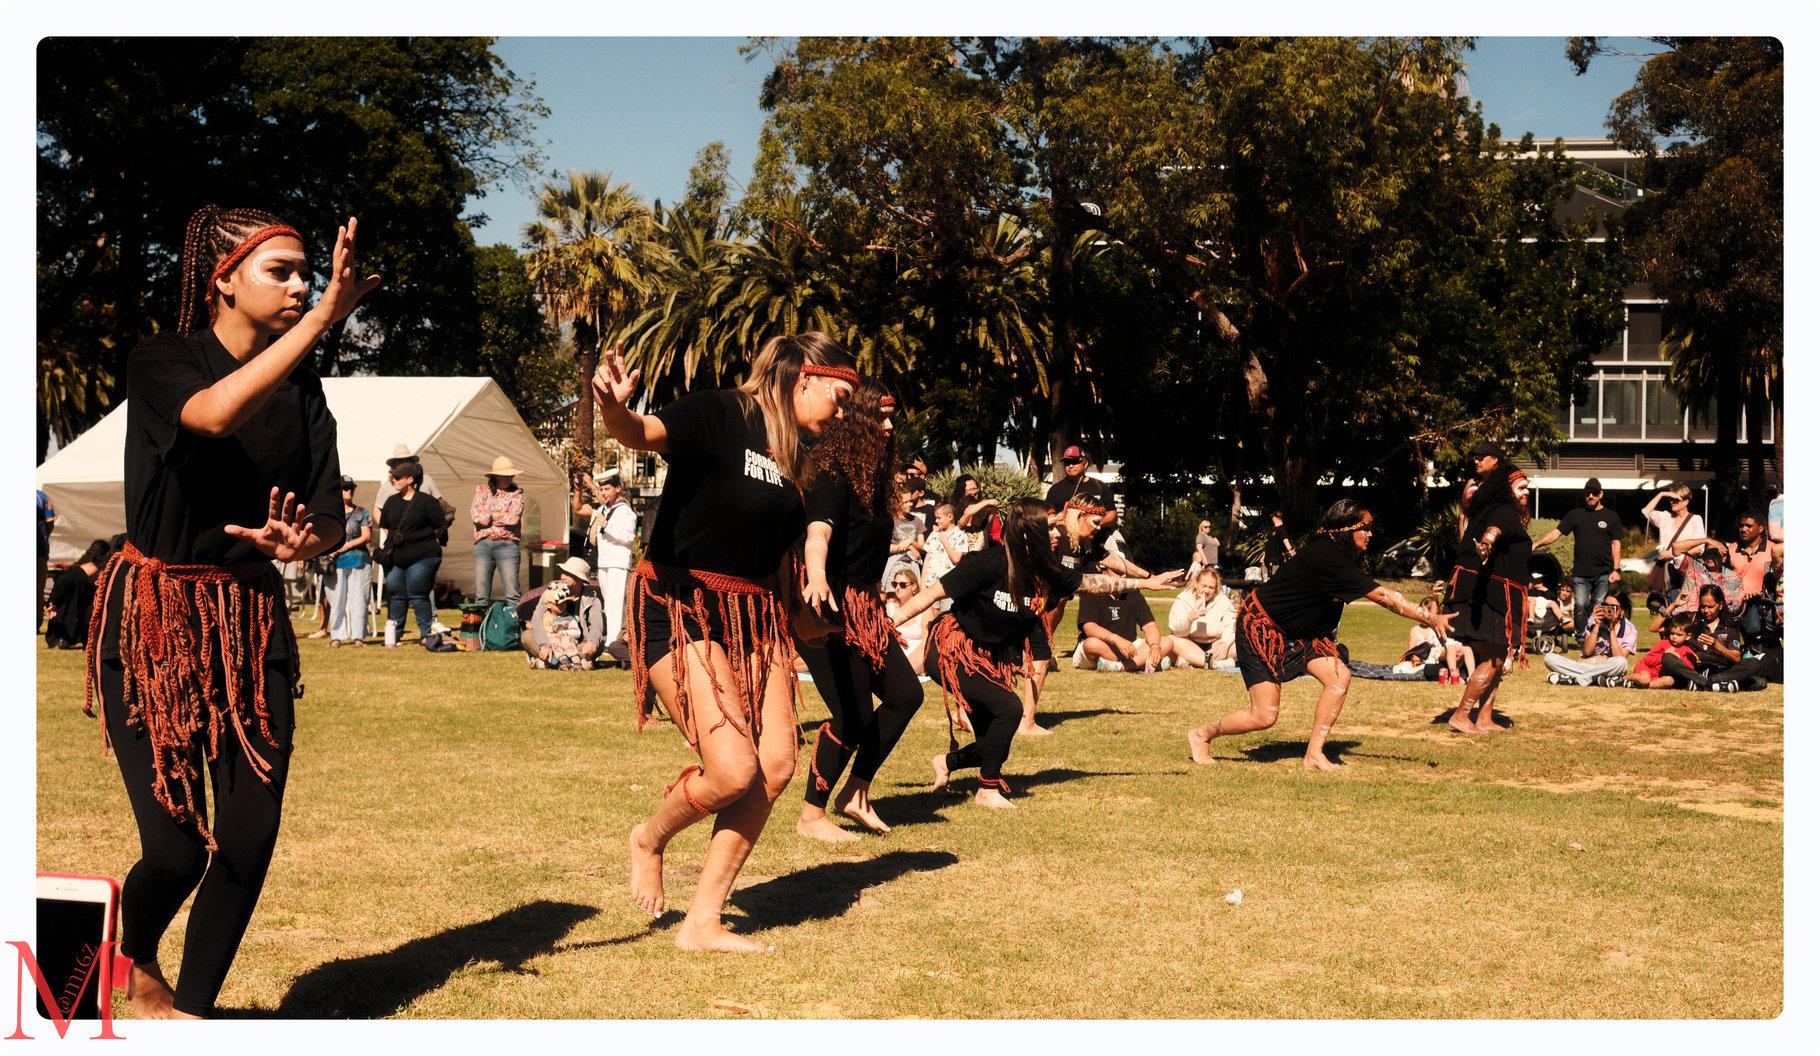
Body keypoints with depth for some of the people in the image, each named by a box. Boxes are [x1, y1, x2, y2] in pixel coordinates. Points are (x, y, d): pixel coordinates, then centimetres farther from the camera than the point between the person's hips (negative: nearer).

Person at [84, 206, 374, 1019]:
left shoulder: (301, 387, 6)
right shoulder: (160, 364, -9)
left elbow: (331, 524, 3)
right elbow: (215, 414, -33)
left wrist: (305, 541, -21)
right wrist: (322, 319, -37)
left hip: (253, 620, 5)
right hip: (151, 618, -5)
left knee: (251, 842, -4)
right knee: (178, 848, -9)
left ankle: (190, 1010, 17)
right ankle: (135, 965, 25)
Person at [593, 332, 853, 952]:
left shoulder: (792, 454, 13)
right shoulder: (720, 413, -11)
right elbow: (644, 434, -31)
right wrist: (614, 410, -53)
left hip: (754, 619, 8)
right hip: (682, 606, -8)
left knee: (777, 766, -4)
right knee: (734, 770, -19)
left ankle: (702, 923, 8)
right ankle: (650, 839, 15)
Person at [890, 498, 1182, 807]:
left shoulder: (1045, 573, -4)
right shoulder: (988, 563, -24)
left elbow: (1091, 583, 12)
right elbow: (933, 593, -20)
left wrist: (1147, 583, 16)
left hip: (991, 660, 7)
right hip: (955, 651, -7)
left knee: (992, 745, 3)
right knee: (1009, 707, -23)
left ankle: (947, 763, 34)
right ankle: (988, 790, -6)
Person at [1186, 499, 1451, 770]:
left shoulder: (1331, 552, 2)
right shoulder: (1329, 559, -28)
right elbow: (1383, 596, -31)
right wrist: (1430, 619, -30)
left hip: (1295, 631, 10)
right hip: (1261, 627, -10)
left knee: (1339, 677, -8)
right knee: (1264, 716, -9)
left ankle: (1314, 754, -1)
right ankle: (1201, 734, 15)